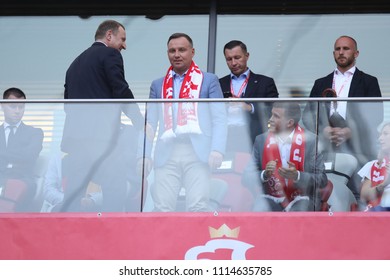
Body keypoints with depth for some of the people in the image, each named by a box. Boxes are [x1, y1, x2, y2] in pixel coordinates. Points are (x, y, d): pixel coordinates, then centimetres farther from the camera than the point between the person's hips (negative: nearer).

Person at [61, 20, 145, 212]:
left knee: (73, 194, 6)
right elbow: (121, 92, -9)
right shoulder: (109, 54, 0)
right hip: (102, 135, -8)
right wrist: (142, 124, -2)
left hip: (75, 135, 8)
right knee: (115, 189, -8)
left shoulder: (76, 63, 23)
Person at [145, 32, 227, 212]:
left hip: (197, 153, -2)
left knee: (198, 207, -11)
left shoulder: (208, 81, 11)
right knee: (162, 208, -5)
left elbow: (219, 118, 4)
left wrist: (217, 150, -10)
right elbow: (150, 123, 17)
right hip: (167, 155, 3)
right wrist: (144, 154, 5)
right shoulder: (158, 85, 20)